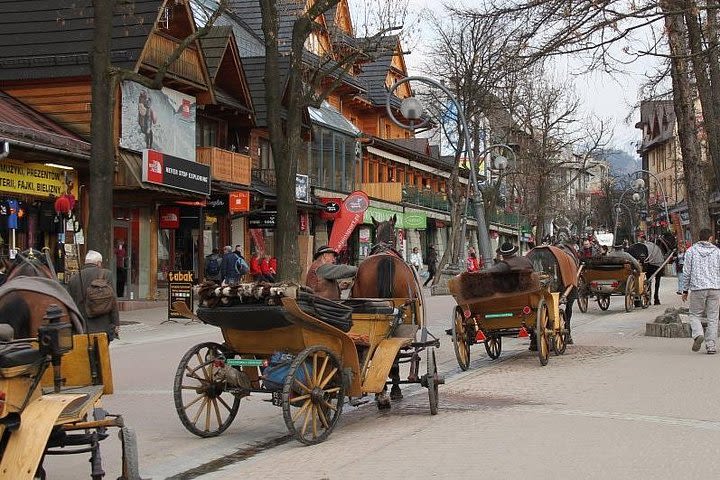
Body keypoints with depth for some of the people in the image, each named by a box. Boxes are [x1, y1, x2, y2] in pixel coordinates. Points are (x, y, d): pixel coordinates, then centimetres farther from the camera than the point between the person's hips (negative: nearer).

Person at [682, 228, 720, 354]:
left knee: (695, 315, 11)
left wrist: (685, 290, 9)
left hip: (697, 288, -1)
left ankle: (698, 334, -15)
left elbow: (686, 272, 2)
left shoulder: (691, 251, 3)